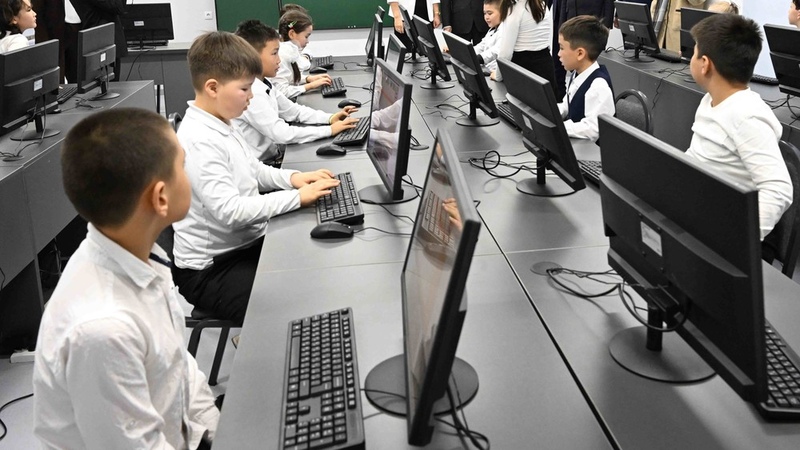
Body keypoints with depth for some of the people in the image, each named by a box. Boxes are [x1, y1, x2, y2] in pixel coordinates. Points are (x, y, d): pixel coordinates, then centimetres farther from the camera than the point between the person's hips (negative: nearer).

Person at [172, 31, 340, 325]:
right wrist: (297, 197, -25)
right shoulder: (199, 142, -23)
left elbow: (254, 171, 20)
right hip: (211, 269, -10)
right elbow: (229, 210, -30)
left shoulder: (223, 124, 8)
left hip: (249, 241, 10)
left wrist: (292, 178, 1)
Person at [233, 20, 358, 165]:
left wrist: (330, 118, -2)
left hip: (272, 156, 8)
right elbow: (281, 134, -27)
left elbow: (293, 111, 12)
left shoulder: (263, 84, 5)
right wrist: (330, 130, -22)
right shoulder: (250, 93, -23)